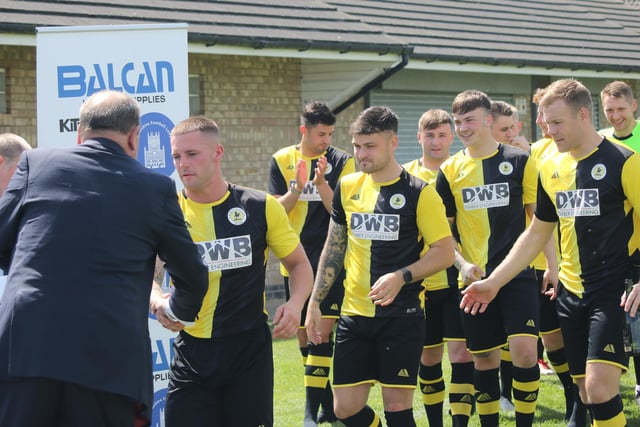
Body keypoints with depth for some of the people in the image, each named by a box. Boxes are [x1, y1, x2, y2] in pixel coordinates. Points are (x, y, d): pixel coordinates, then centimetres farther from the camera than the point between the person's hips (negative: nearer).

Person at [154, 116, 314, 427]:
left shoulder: (261, 207, -1)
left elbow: (299, 264, 9)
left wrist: (295, 303, -11)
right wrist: (158, 302, -22)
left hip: (250, 351, 0)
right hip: (191, 352, 1)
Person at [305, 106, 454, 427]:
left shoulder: (418, 193, -8)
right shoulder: (347, 187, 7)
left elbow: (444, 253, -8)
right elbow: (333, 247, 16)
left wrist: (402, 277, -22)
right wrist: (314, 302, 13)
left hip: (401, 316, -5)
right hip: (354, 315, 5)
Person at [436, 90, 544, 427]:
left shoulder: (519, 161, -1)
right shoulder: (450, 170, 4)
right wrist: (462, 264, -6)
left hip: (518, 273, -2)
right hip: (474, 278, 2)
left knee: (525, 350, -14)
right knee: (484, 359, 8)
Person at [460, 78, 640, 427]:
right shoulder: (550, 169, 8)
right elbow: (537, 233, 18)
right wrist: (493, 281, 14)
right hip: (571, 291, 6)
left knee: (600, 387, -17)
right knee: (587, 392, 8)